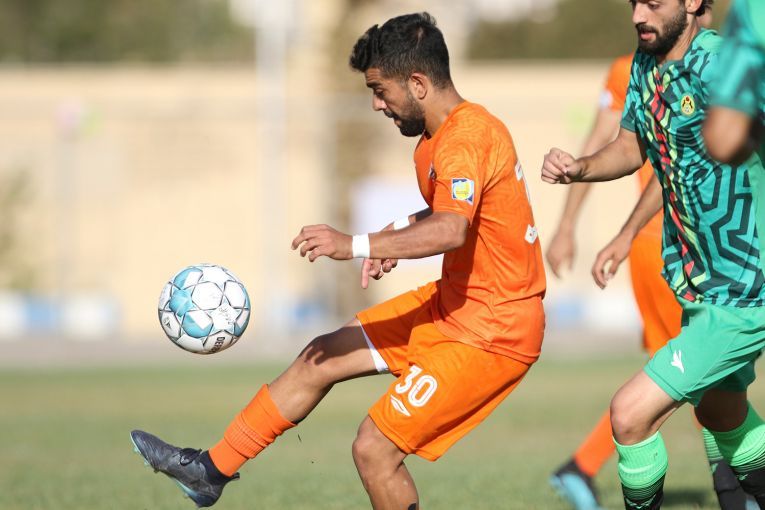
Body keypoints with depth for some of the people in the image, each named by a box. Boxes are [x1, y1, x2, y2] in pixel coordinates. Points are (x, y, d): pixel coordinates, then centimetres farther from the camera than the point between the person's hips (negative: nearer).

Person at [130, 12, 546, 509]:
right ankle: (211, 469, 24)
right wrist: (396, 237, 8)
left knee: (375, 449, -10)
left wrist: (356, 245, -41)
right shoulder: (450, 133, 9)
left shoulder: (464, 139, -23)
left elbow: (451, 230, -39)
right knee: (323, 357, 14)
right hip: (453, 304, 10)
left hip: (490, 335, -10)